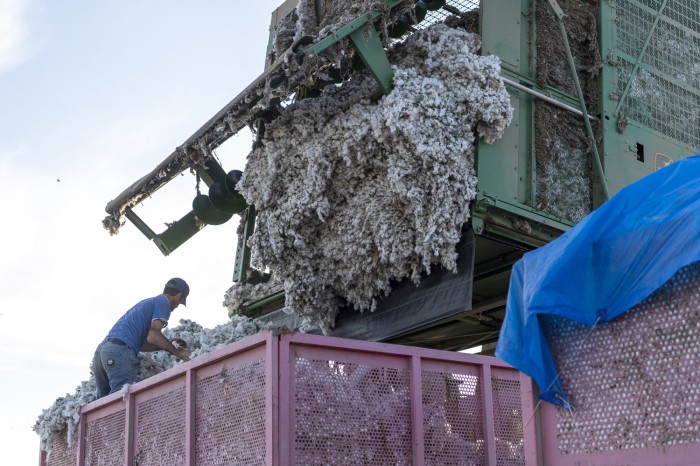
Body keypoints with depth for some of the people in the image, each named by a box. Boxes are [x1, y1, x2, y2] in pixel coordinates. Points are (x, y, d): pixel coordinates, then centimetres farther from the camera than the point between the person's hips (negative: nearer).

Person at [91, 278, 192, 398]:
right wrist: (177, 352, 0)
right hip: (120, 351, -9)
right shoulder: (163, 302, 3)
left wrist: (169, 344, 27)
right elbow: (153, 336, -10)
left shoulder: (148, 302, 31)